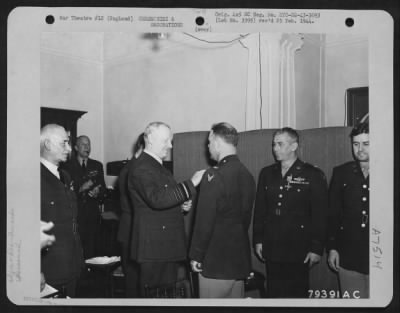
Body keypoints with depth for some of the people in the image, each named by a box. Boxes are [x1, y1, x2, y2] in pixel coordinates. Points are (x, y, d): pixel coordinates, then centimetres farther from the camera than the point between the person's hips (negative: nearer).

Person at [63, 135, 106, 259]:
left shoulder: (97, 165, 16)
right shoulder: (68, 166, 5)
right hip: (75, 213, -3)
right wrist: (80, 188, -15)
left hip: (92, 212, 3)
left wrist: (97, 191, -8)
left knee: (92, 247, -2)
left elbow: (102, 186, 13)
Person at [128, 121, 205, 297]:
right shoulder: (141, 168, -14)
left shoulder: (159, 167, 19)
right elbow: (156, 199, -29)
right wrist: (191, 183, -28)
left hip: (168, 245, 10)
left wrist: (182, 206, 7)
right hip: (153, 247, -10)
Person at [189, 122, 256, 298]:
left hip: (215, 261, -7)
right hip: (241, 259, 8)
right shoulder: (247, 175, 6)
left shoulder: (214, 176, -17)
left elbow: (204, 221, -16)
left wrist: (196, 256, -7)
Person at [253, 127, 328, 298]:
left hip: (298, 251, -4)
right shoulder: (266, 173, 9)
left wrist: (316, 248, -8)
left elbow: (320, 215, -6)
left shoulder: (313, 175, -4)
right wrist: (258, 239, 8)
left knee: (297, 293, 4)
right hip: (271, 248, 4)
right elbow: (259, 209, 12)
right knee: (273, 292, 9)